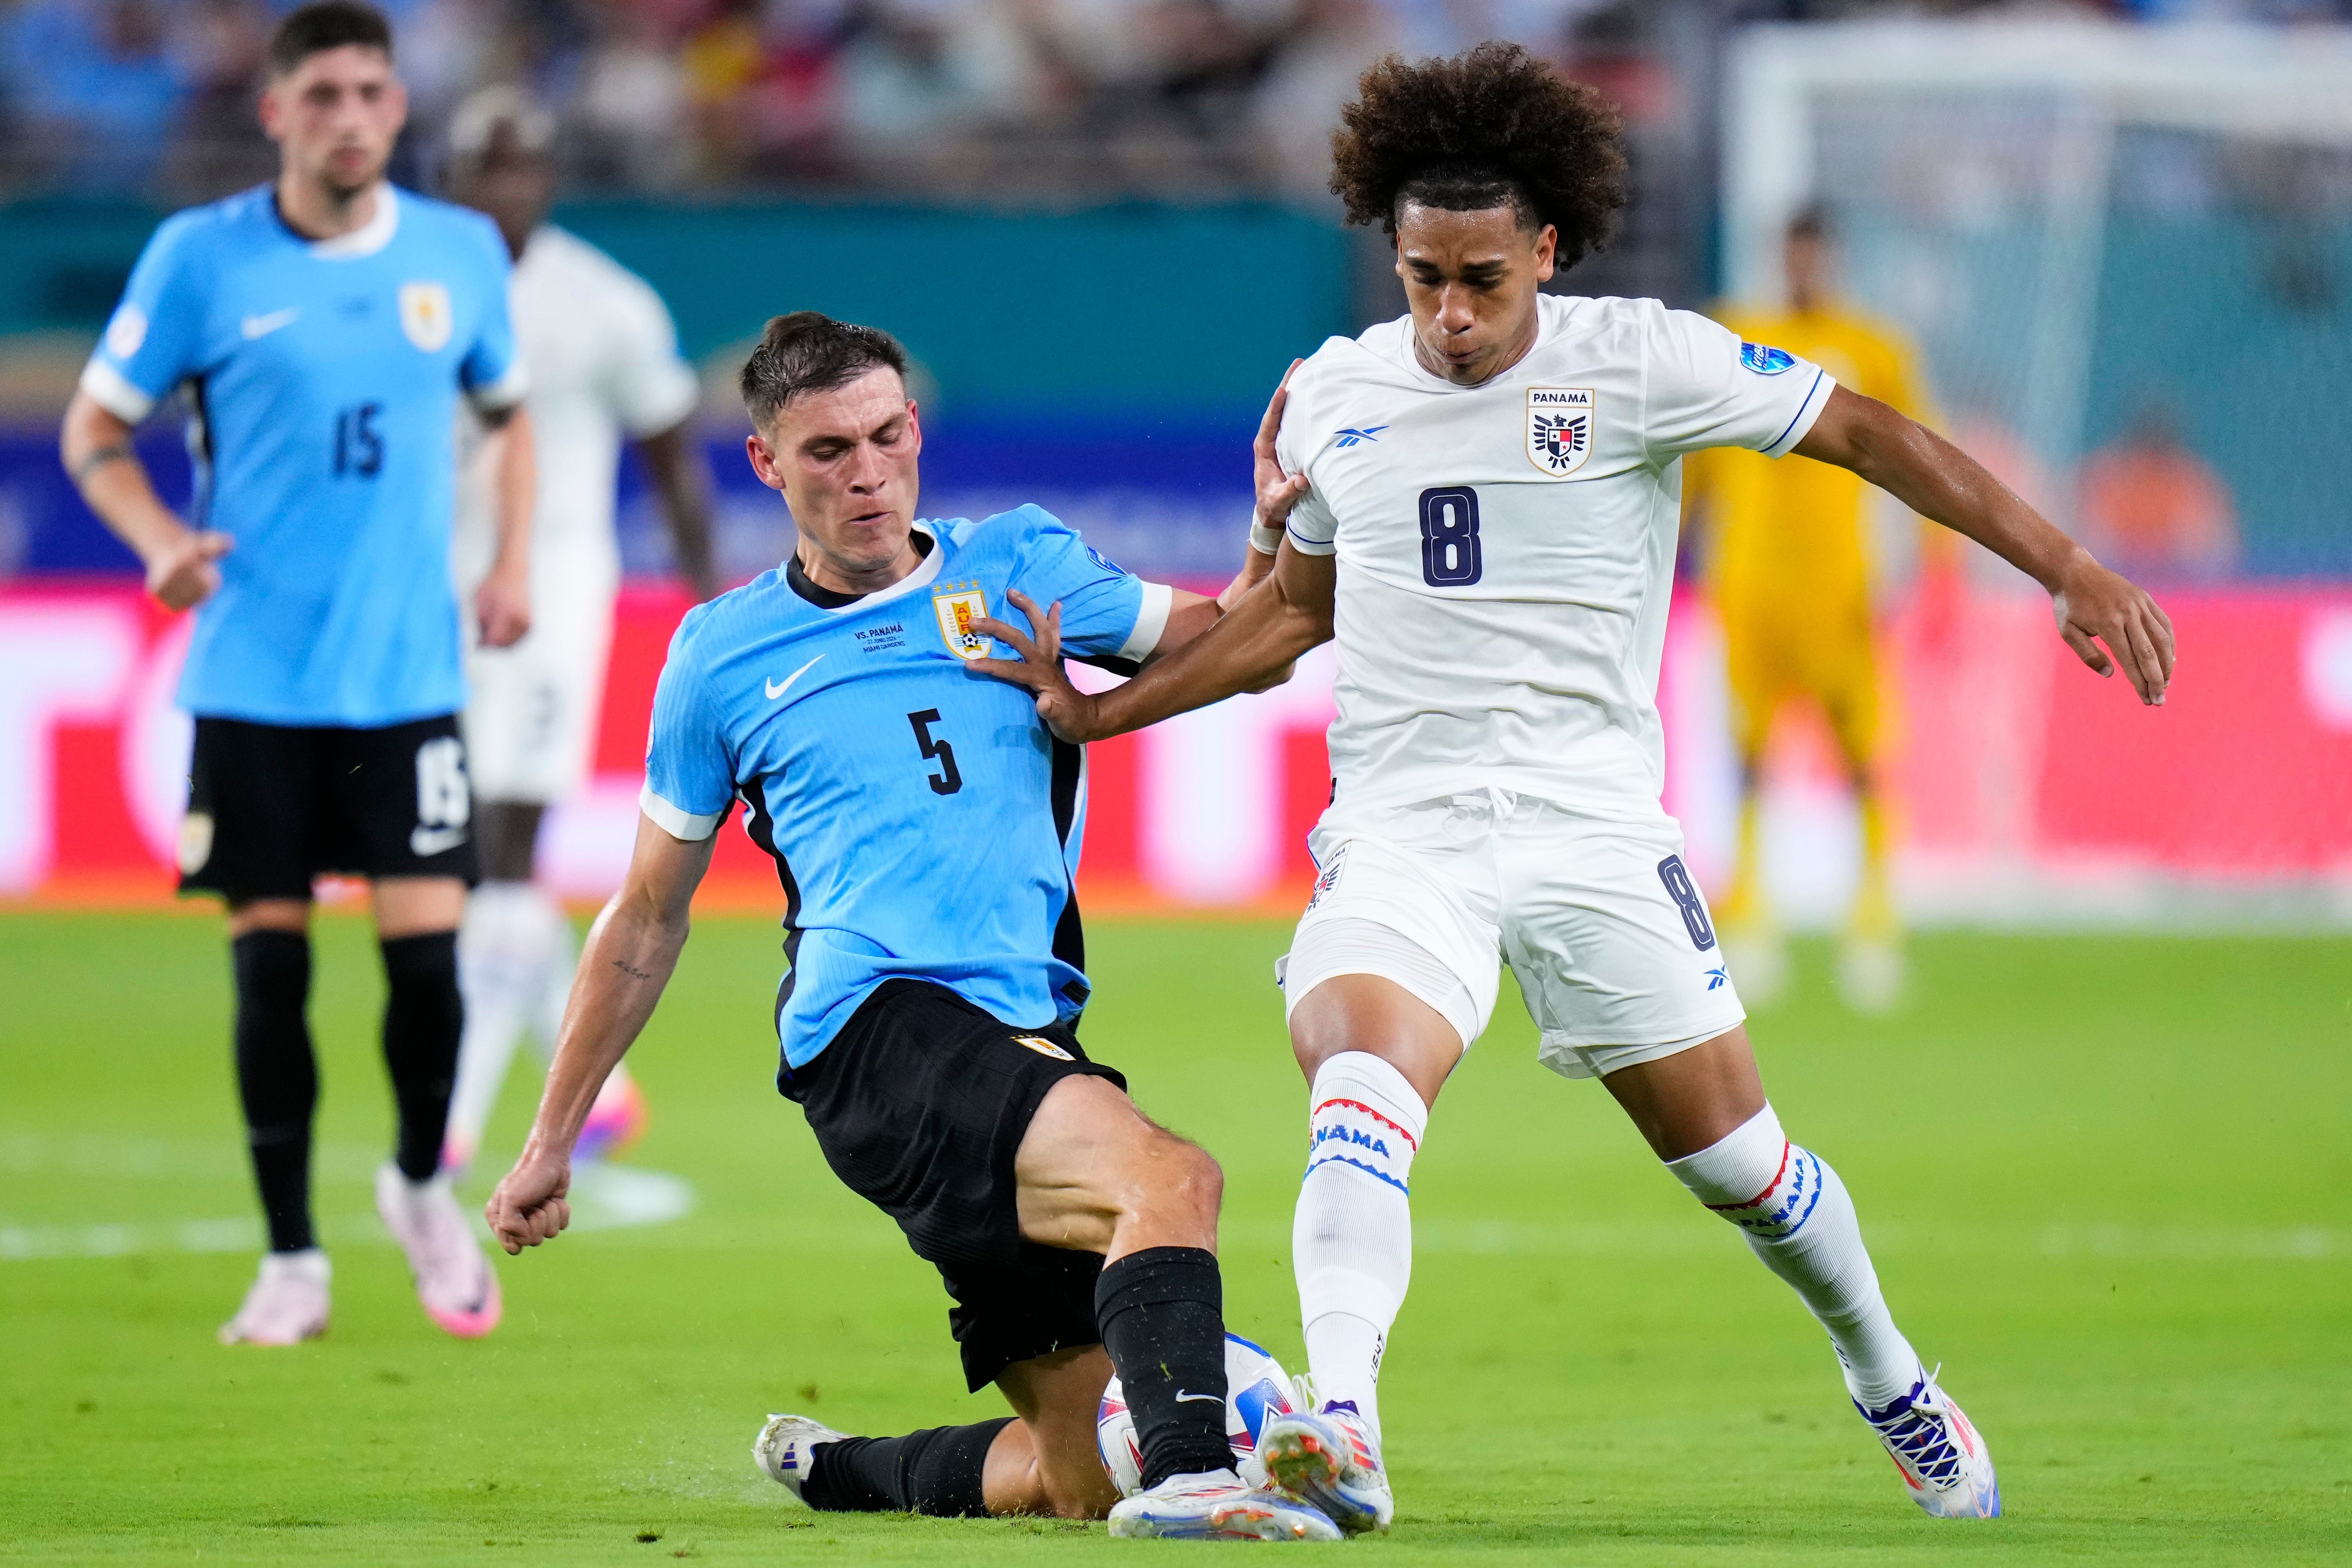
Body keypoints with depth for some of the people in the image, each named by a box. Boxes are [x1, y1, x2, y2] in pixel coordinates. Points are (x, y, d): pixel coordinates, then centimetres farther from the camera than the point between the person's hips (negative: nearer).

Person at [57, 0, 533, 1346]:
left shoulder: (462, 253, 5)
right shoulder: (202, 259, -3)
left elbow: (508, 407, 22)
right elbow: (96, 431, 3)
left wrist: (514, 562, 8)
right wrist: (161, 540, -15)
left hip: (411, 672, 1)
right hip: (254, 673, -1)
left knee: (427, 945, -6)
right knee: (270, 965, -1)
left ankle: (424, 1187, 22)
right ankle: (292, 1260, 11)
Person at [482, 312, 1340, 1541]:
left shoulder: (1014, 566, 16)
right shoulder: (724, 655, 11)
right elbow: (647, 919, 18)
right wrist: (551, 1143, 18)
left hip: (1026, 1034, 5)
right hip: (879, 1028, -5)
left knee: (1078, 1474, 3)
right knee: (1171, 1180, -33)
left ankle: (824, 1468, 26)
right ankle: (1187, 1473, -50)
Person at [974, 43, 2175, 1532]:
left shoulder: (1639, 362, -5)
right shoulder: (1332, 393, 7)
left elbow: (1867, 433, 0)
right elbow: (1293, 608, 24)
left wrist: (2070, 570, -5)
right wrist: (1093, 710, 18)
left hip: (1591, 821, -1)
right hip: (1400, 832, 1)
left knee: (1732, 1155, 7)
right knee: (1363, 1095, -28)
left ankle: (1891, 1381, 35)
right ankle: (1342, 1436, -43)